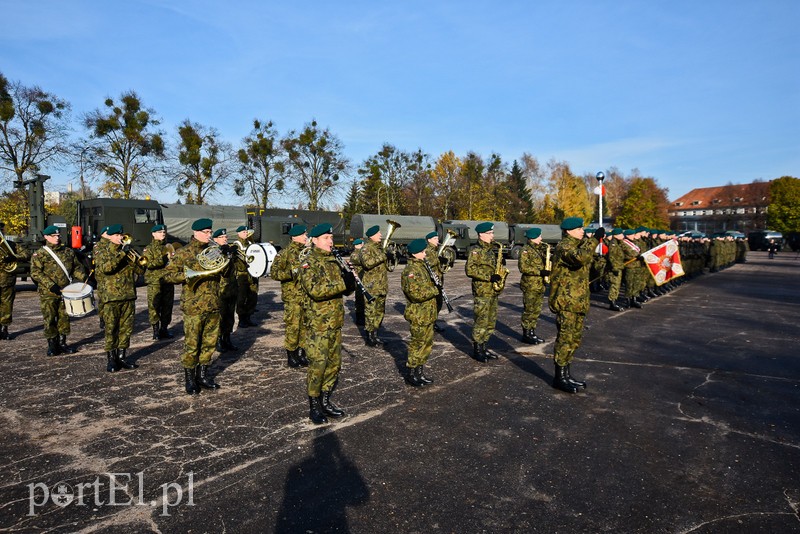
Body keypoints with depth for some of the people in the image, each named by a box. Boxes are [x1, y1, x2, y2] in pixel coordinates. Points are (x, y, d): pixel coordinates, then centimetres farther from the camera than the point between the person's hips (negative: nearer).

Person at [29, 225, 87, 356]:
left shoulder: (68, 252, 11)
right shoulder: (40, 254, -3)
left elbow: (77, 266, 17)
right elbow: (35, 272, -10)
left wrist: (83, 277, -1)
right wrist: (50, 285, -20)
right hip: (48, 293, -4)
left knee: (64, 318, 8)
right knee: (50, 319, 1)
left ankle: (62, 344, 19)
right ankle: (52, 345, 12)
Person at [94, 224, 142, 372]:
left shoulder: (128, 251, 13)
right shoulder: (102, 252, 2)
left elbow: (141, 270, 4)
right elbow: (104, 268, -19)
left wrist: (131, 257, -11)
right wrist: (121, 254, -23)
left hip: (129, 296, 4)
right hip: (111, 297, -4)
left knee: (126, 329, 7)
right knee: (111, 329, -1)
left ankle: (121, 357, 18)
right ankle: (110, 360, 8)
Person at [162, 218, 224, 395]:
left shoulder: (212, 251, 15)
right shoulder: (183, 253, -2)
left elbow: (222, 273, 17)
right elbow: (168, 275, -5)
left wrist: (221, 258, -1)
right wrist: (190, 275, -16)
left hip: (213, 306, 5)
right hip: (194, 307, -5)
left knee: (209, 343, 10)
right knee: (192, 344, 0)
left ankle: (203, 374, 23)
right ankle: (190, 378, 12)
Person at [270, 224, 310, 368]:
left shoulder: (308, 251, 12)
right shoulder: (285, 253, -5)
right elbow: (273, 273, -9)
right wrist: (291, 273, -21)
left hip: (308, 295, 6)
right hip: (292, 296, -5)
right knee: (293, 326, -3)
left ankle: (302, 354, 22)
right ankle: (291, 355, 11)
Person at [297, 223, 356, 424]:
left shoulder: (334, 262, 13)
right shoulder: (308, 264, -10)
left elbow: (345, 289, 14)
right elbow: (315, 290, -26)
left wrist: (351, 280, -8)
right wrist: (342, 283, -27)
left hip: (335, 324, 7)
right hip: (318, 325, -7)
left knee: (334, 365, 13)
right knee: (317, 366, -1)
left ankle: (325, 402, 27)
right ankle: (314, 406, 14)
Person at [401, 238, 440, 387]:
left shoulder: (423, 266, 11)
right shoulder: (411, 270, -20)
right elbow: (416, 294, -28)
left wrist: (435, 277, 3)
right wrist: (435, 290, -16)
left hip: (428, 314, 9)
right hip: (418, 315, -9)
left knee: (427, 344, 16)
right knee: (417, 345, 2)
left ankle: (420, 373, 29)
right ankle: (411, 374, 17)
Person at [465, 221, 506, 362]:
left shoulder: (493, 248, 16)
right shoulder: (476, 250, -10)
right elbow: (470, 270, -19)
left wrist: (501, 262, 3)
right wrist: (489, 277, -22)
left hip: (494, 291, 8)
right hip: (482, 292, -8)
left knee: (491, 322, 12)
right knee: (481, 321, -5)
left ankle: (484, 347, 22)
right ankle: (477, 350, 6)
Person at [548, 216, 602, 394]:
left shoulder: (578, 245, 19)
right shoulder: (564, 246, -14)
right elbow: (580, 258, -33)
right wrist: (594, 239, -25)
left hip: (578, 301, 10)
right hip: (566, 301, -10)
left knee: (574, 339, 14)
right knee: (565, 338, -6)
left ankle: (566, 374, 24)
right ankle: (560, 377, 4)